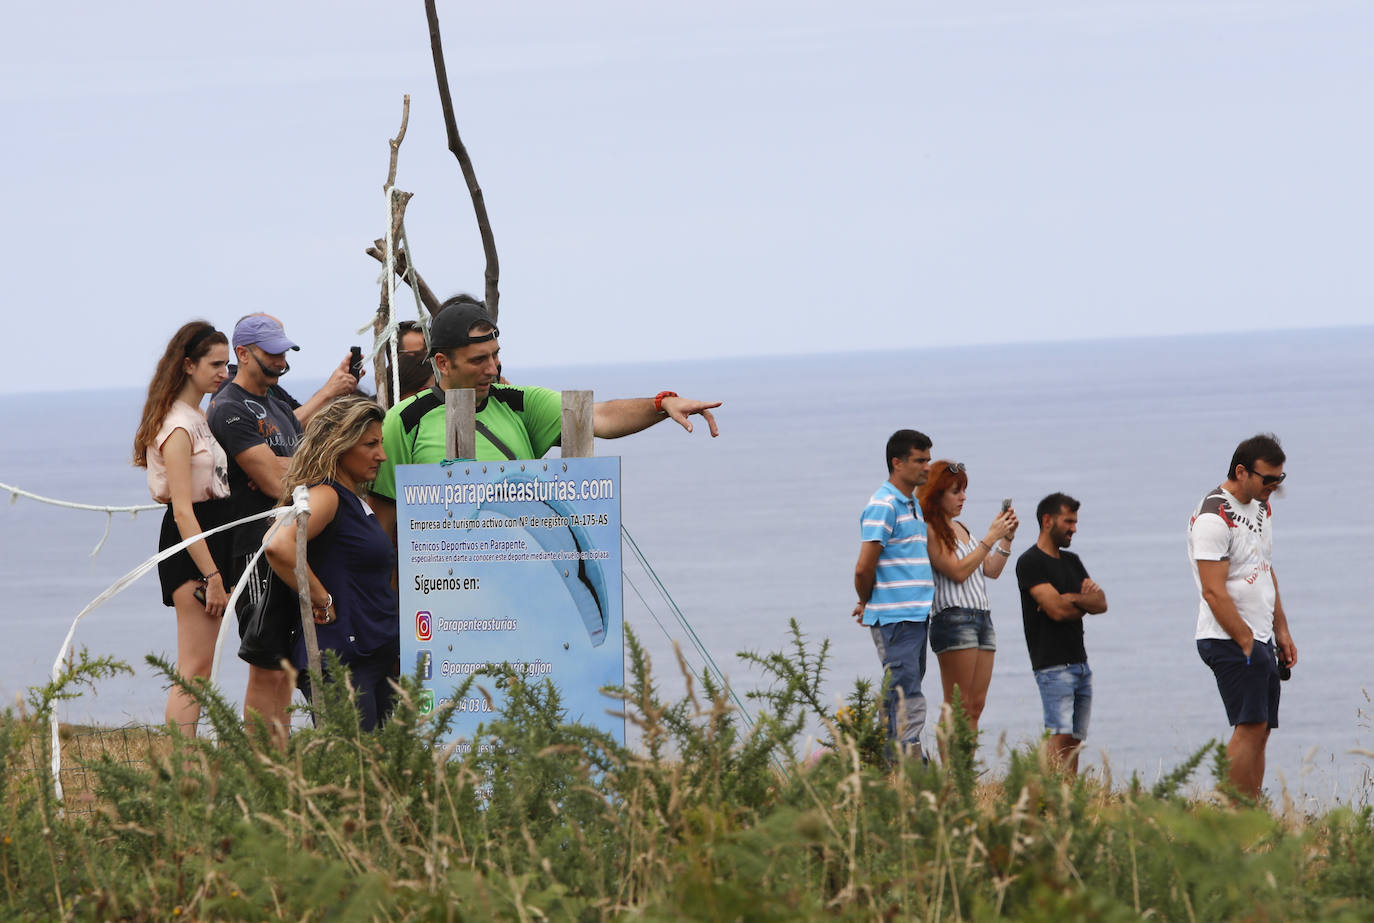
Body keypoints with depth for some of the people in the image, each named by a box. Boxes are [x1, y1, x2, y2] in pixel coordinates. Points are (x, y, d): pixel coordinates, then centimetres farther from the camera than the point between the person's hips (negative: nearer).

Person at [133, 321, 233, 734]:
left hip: (212, 541, 10)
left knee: (197, 668, 7)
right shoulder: (178, 427, -15)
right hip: (189, 546, -10)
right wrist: (212, 576, -23)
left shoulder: (200, 419, 15)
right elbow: (182, 511, -20)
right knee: (196, 667, -12)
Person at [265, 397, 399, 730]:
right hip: (340, 657, -9)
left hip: (378, 655, 9)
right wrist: (322, 602, -17)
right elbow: (279, 546, -28)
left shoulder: (356, 501, 18)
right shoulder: (326, 495, -10)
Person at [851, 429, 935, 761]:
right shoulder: (884, 506, -12)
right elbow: (864, 568, -15)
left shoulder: (912, 506, 19)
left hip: (916, 614, 9)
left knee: (899, 697, 11)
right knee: (907, 698, -13)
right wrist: (866, 603, 2)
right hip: (895, 618, -9)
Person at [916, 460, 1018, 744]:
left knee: (976, 705, 2)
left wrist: (1007, 537, 9)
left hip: (982, 616, 9)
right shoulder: (929, 531, -6)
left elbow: (991, 571, 21)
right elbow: (958, 571, -14)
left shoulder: (959, 528, 21)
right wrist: (991, 537, -11)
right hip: (953, 617, -9)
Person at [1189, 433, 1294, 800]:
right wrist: (1246, 643, -17)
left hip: (1259, 639, 9)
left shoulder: (1262, 507, 14)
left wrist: (1281, 631, 18)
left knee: (1260, 730, 5)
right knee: (1250, 726, -15)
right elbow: (1214, 593, -19)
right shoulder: (1213, 518, -16)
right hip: (1230, 640, -9)